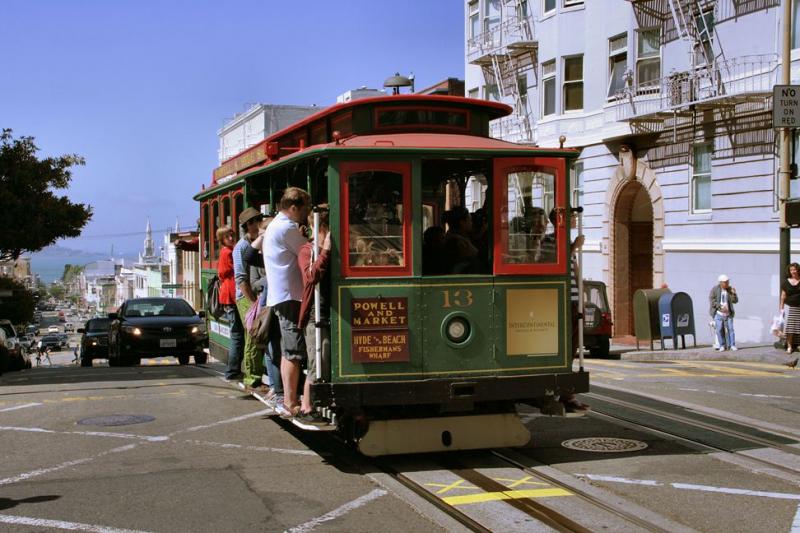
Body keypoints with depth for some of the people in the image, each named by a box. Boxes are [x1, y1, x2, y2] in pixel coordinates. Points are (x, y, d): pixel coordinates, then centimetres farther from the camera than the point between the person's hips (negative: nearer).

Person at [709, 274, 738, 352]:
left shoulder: (729, 289, 2)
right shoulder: (715, 289, -5)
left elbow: (735, 301, 1)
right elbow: (711, 300, -10)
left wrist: (734, 294, -18)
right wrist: (720, 307, -18)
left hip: (728, 313, 2)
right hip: (718, 313, -2)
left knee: (730, 329, -3)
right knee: (719, 330, -2)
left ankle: (732, 345, 2)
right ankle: (722, 346, 8)